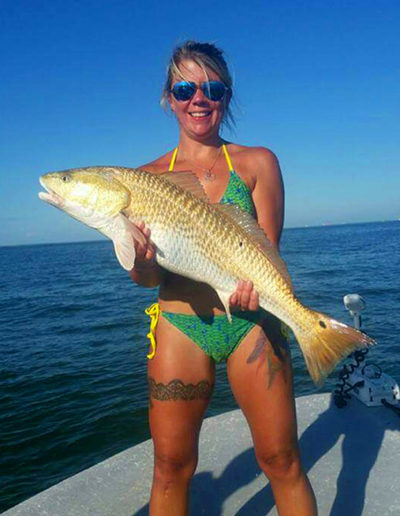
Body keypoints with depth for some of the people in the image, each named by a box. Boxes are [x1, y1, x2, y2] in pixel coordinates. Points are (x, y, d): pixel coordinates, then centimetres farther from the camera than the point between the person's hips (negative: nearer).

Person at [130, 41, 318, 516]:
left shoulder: (257, 163, 4)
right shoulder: (148, 177, 5)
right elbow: (145, 277, 0)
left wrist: (251, 284, -25)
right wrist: (143, 261, -24)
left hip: (251, 322, 0)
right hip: (180, 324, 1)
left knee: (281, 459, 6)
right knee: (171, 464, 8)